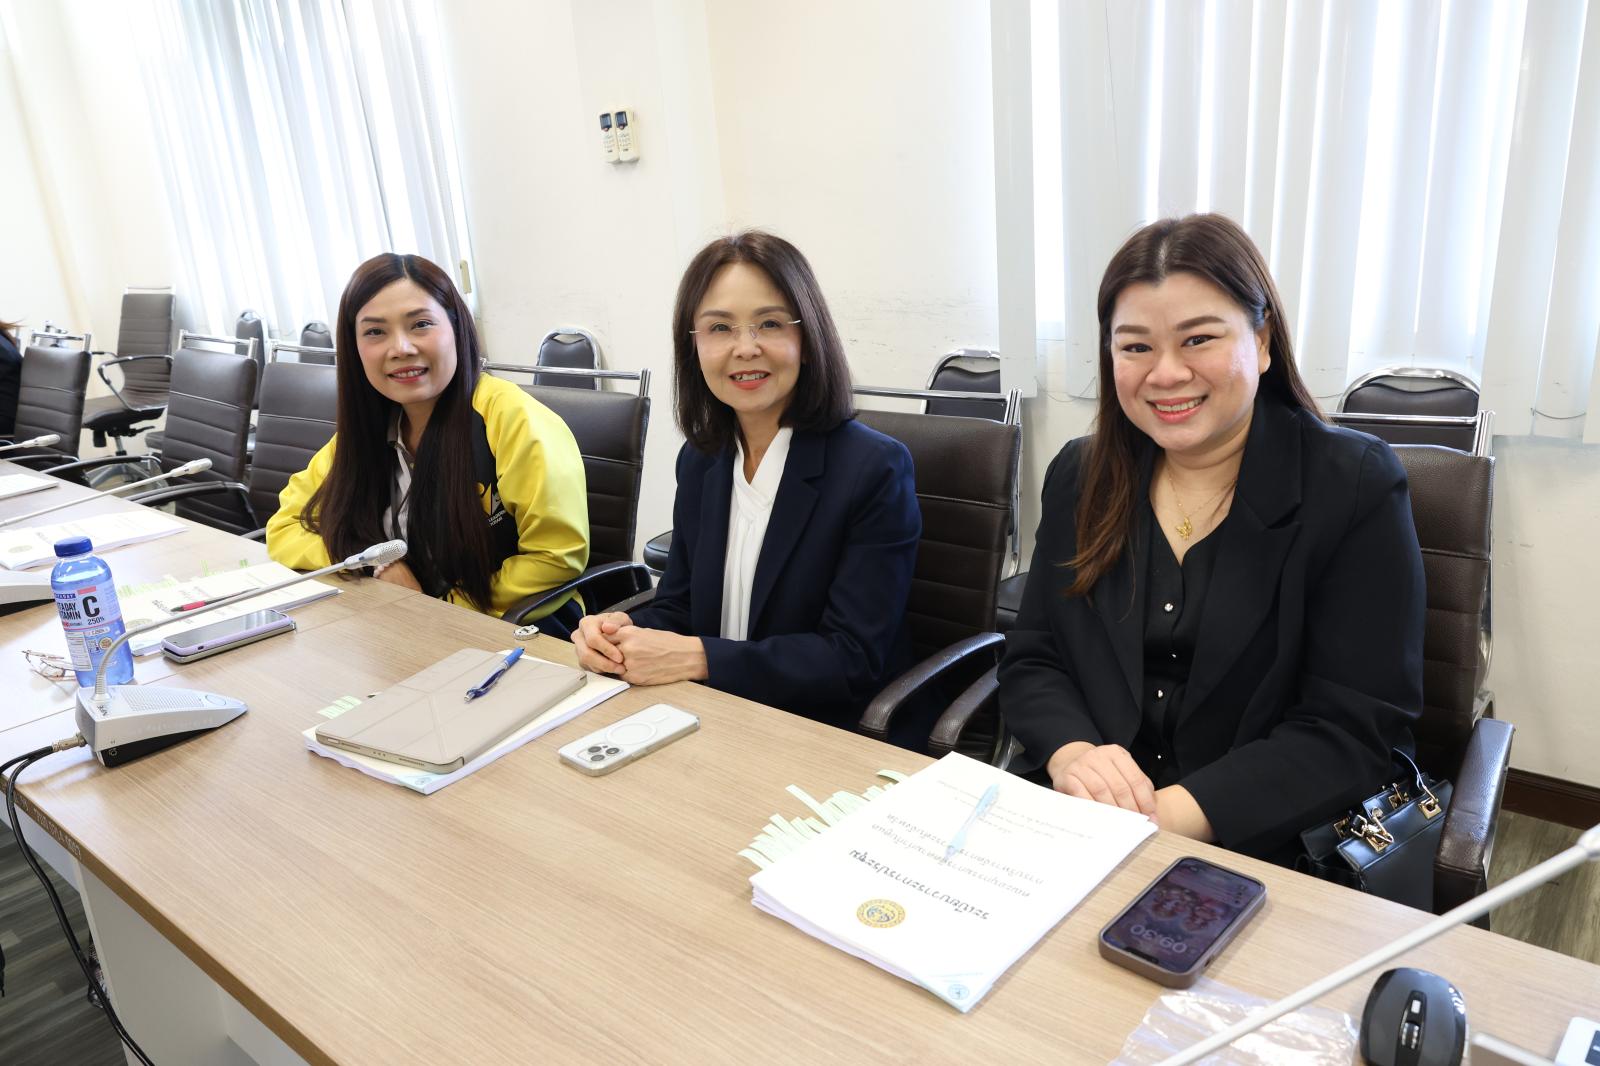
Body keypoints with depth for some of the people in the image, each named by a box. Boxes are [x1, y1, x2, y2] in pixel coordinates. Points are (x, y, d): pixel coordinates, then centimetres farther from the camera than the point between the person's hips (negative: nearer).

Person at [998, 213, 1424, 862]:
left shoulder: (1355, 486, -6)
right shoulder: (1080, 475, 7)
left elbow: (1353, 731, -11)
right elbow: (1032, 662, 6)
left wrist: (1177, 813, -23)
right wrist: (1071, 756, -16)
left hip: (1272, 852, -2)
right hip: (1083, 830, 3)